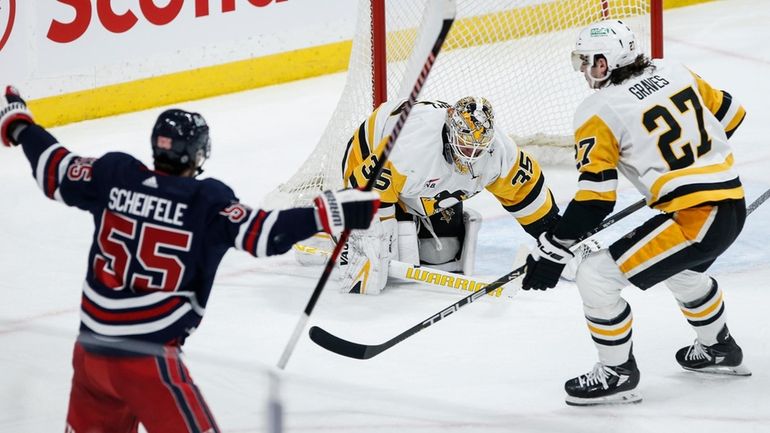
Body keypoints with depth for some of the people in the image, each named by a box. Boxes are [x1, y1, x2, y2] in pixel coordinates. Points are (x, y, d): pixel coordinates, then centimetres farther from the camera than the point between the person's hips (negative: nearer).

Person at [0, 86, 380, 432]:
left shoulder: (116, 175, 0)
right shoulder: (207, 201, -13)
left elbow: (56, 172, 12)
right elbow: (260, 233, -21)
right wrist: (331, 212, -19)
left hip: (91, 345, 6)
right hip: (146, 358, -6)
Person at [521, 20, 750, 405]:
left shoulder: (599, 112, -10)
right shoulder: (673, 72, 8)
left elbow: (595, 198, -14)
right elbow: (730, 114, 18)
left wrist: (552, 251, -8)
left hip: (693, 220, -9)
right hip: (733, 203, 9)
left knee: (597, 276, -3)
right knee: (680, 270, 37)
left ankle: (618, 373, 8)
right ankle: (719, 350, 53)